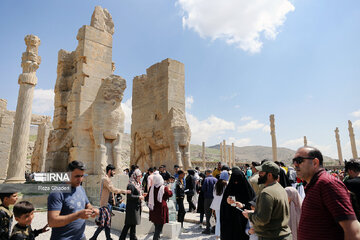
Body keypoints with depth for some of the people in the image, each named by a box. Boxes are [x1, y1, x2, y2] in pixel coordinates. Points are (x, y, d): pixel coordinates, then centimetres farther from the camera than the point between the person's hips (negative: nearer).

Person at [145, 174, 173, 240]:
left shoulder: (152, 188, -8)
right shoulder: (164, 188, -16)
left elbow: (147, 198, 1)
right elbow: (170, 194, 3)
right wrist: (169, 190, 22)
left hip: (153, 210, 5)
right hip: (161, 209, -4)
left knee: (156, 225, 24)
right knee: (159, 226, 7)